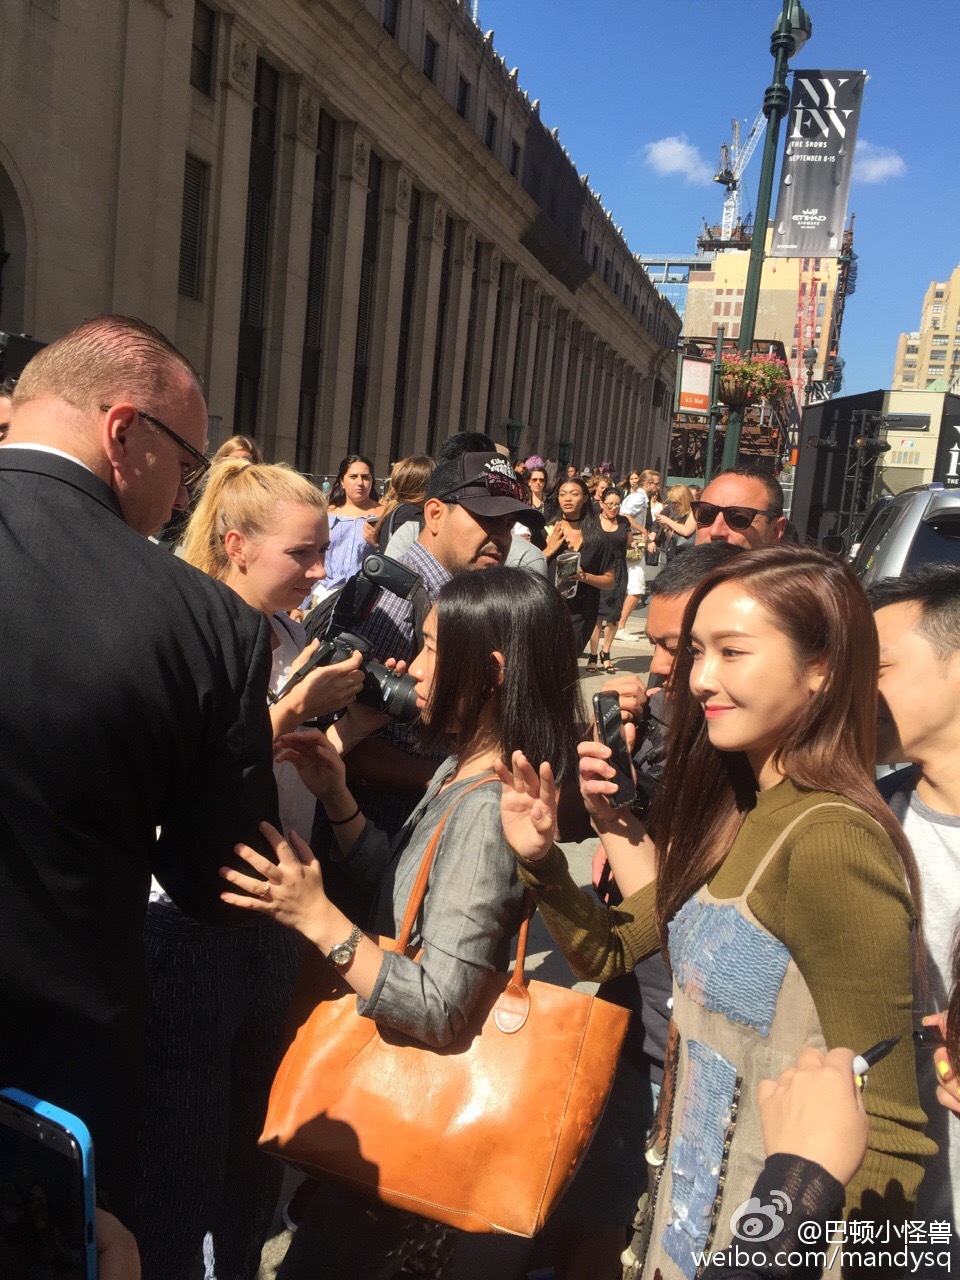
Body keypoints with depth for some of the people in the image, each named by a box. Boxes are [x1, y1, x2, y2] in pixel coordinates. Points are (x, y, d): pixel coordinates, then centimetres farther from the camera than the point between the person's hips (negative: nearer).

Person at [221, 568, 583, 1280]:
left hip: (417, 1077, -8)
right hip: (386, 1047, 8)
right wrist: (338, 797, -2)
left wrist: (316, 916, -35)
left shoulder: (487, 811, -31)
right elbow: (404, 882, 9)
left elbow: (438, 1012, -31)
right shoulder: (460, 771, -2)